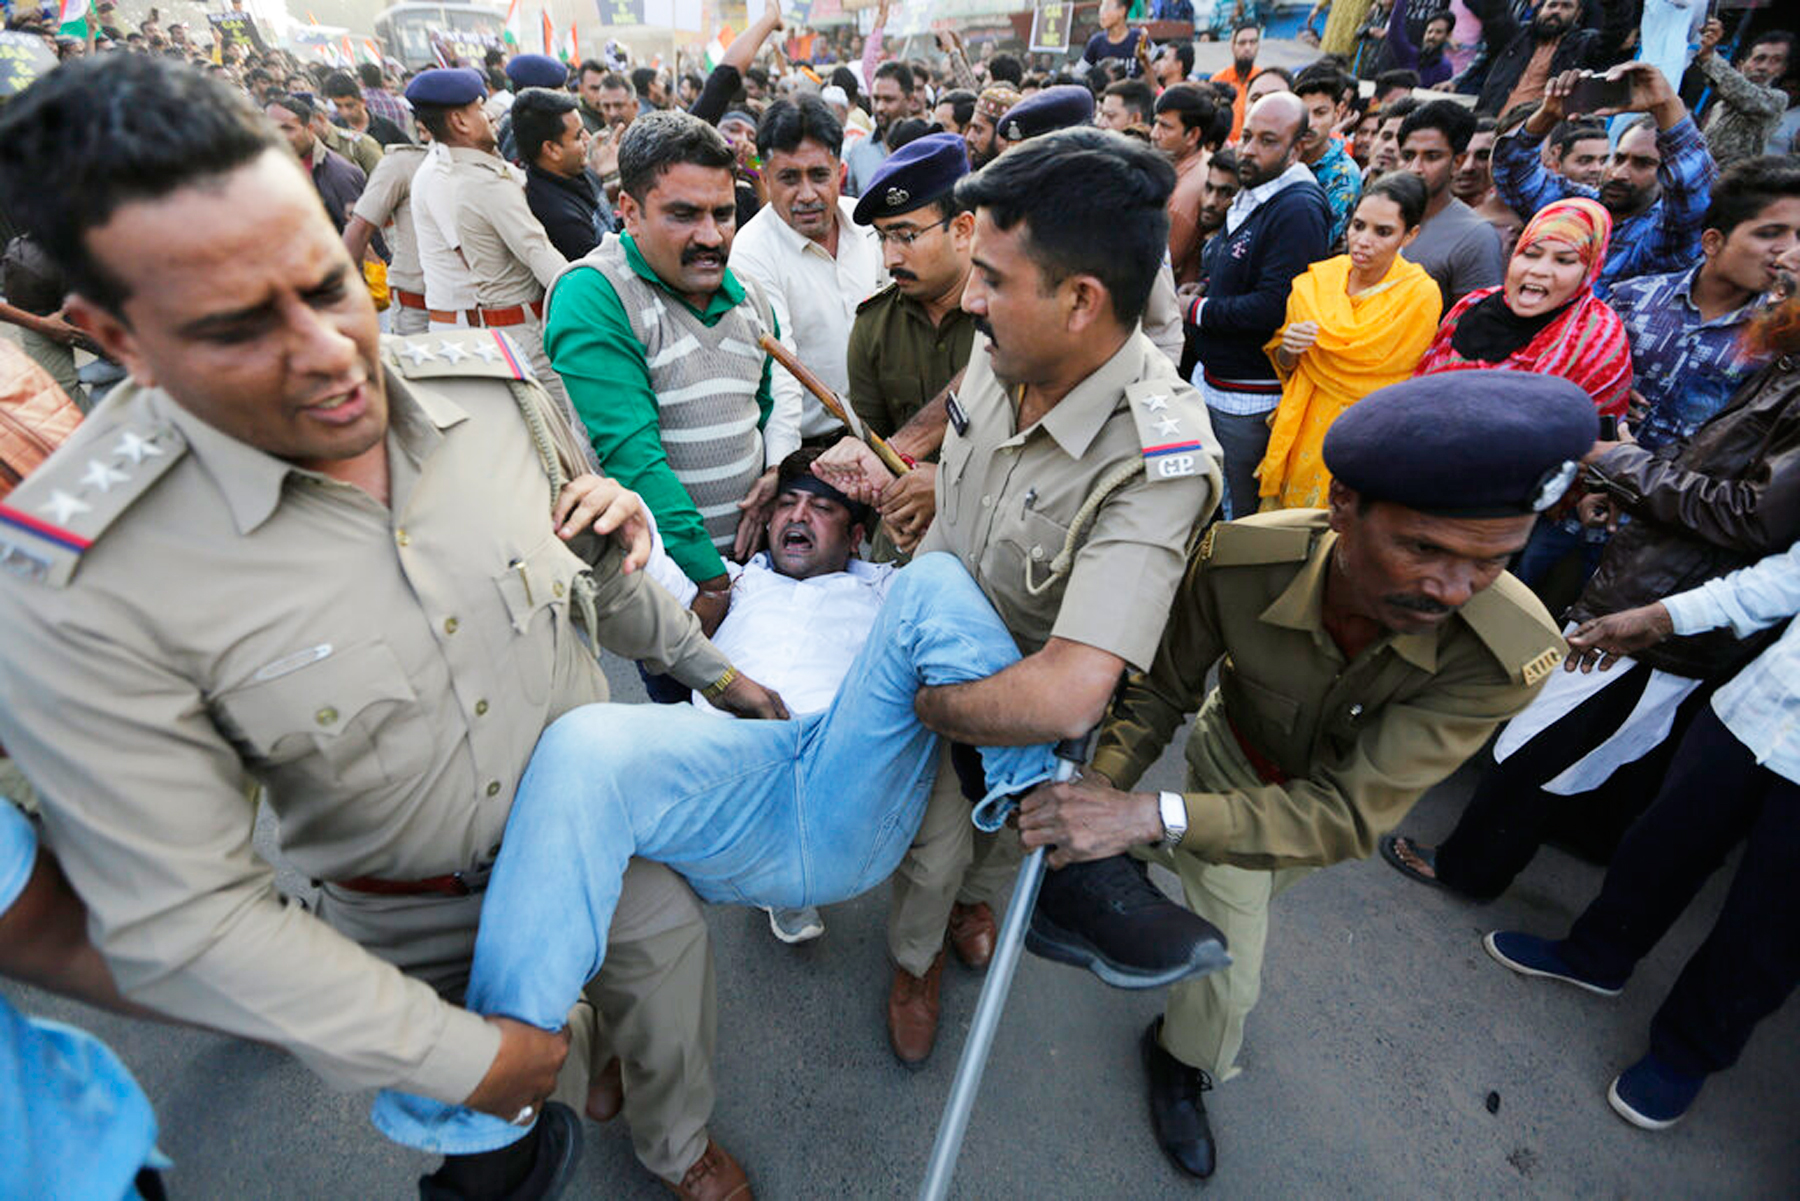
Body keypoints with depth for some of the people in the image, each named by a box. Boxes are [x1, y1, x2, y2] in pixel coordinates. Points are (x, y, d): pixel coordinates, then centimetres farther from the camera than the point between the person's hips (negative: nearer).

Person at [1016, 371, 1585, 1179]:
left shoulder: (1511, 656, -41)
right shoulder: (1237, 560, -39)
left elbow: (1349, 813, -42)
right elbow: (1162, 690, -23)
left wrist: (1153, 816, -54)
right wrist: (1102, 789, -41)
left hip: (1348, 797, 1)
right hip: (1237, 760, -1)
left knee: (1241, 893, 29)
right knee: (1227, 966, 3)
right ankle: (1184, 1065, 41)